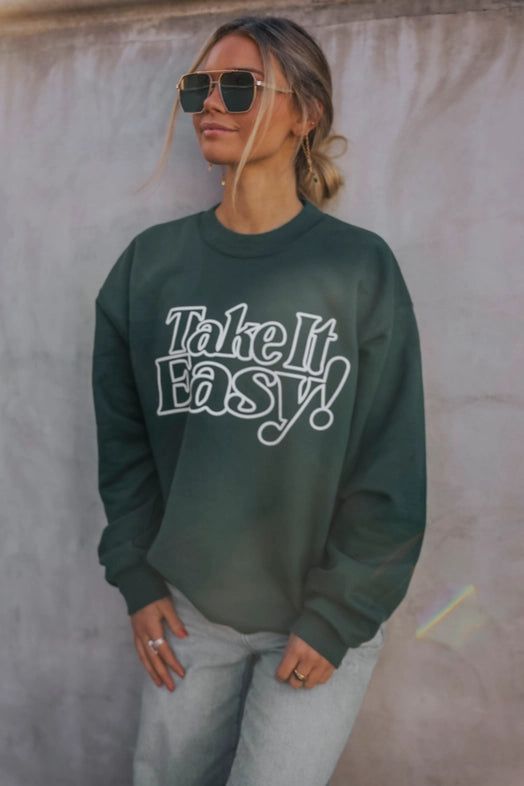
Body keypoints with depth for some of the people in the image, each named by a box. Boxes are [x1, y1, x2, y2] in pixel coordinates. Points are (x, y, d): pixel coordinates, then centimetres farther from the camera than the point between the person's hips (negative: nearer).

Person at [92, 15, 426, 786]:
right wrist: (138, 578, 0)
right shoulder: (152, 261, -3)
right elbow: (123, 436, 3)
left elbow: (390, 468, -9)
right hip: (187, 608, 3)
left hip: (325, 614, -3)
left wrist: (337, 616, -9)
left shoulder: (359, 267, -11)